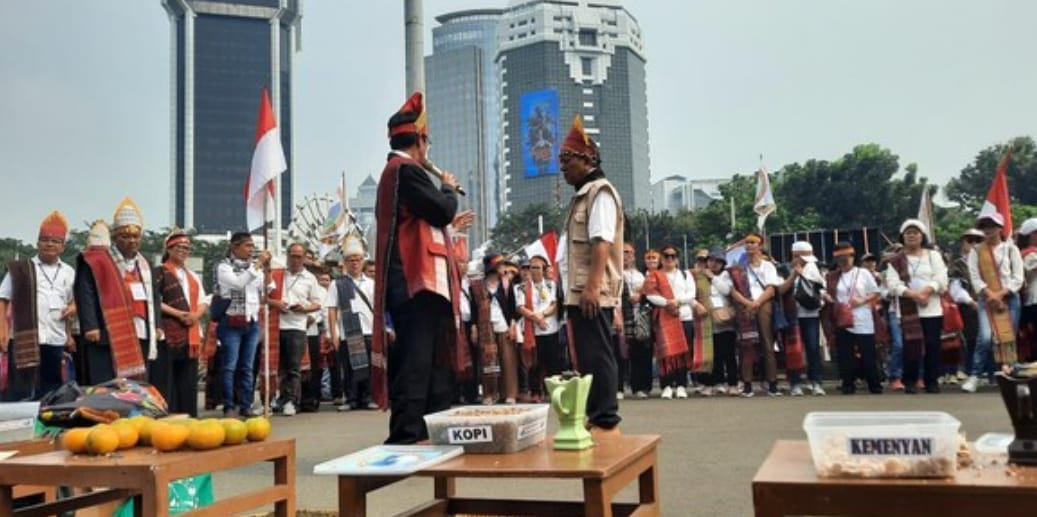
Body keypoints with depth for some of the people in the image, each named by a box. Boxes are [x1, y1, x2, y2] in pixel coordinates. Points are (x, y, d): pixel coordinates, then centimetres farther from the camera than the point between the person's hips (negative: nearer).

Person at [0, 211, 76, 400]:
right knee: (21, 394, -4)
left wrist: (74, 307, 3)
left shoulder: (69, 272, 15)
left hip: (57, 342, 4)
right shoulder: (20, 269, 4)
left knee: (52, 392, 9)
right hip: (24, 341, -4)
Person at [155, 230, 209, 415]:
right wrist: (178, 314, -15)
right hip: (168, 334, -6)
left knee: (188, 383, 8)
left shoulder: (193, 276, 21)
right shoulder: (160, 273, -1)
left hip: (191, 335, 7)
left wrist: (196, 314, -4)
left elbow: (204, 302, 17)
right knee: (165, 383, -6)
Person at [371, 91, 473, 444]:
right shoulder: (407, 170, -10)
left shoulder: (395, 170, 23)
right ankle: (406, 434, -7)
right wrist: (449, 188, 2)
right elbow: (440, 209, -16)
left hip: (415, 280, 11)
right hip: (416, 281, -11)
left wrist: (449, 225, 31)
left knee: (432, 358, 15)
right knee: (415, 361, -10)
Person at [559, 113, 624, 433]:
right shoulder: (582, 195, 21)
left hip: (593, 293, -10)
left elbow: (602, 242, -20)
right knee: (587, 356, 13)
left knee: (597, 356, -7)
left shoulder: (600, 192, -9)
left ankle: (607, 421, -1)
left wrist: (592, 286, -27)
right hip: (580, 292, 10)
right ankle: (595, 416, 20)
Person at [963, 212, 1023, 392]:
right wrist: (990, 294, -16)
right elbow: (975, 278, -2)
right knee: (985, 337, -17)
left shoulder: (1011, 249, 6)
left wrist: (1001, 294, -13)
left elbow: (1018, 278, 0)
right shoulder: (976, 251, 6)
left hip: (1009, 298, 1)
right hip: (987, 300, -1)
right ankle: (974, 376, -11)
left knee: (1009, 337, 3)